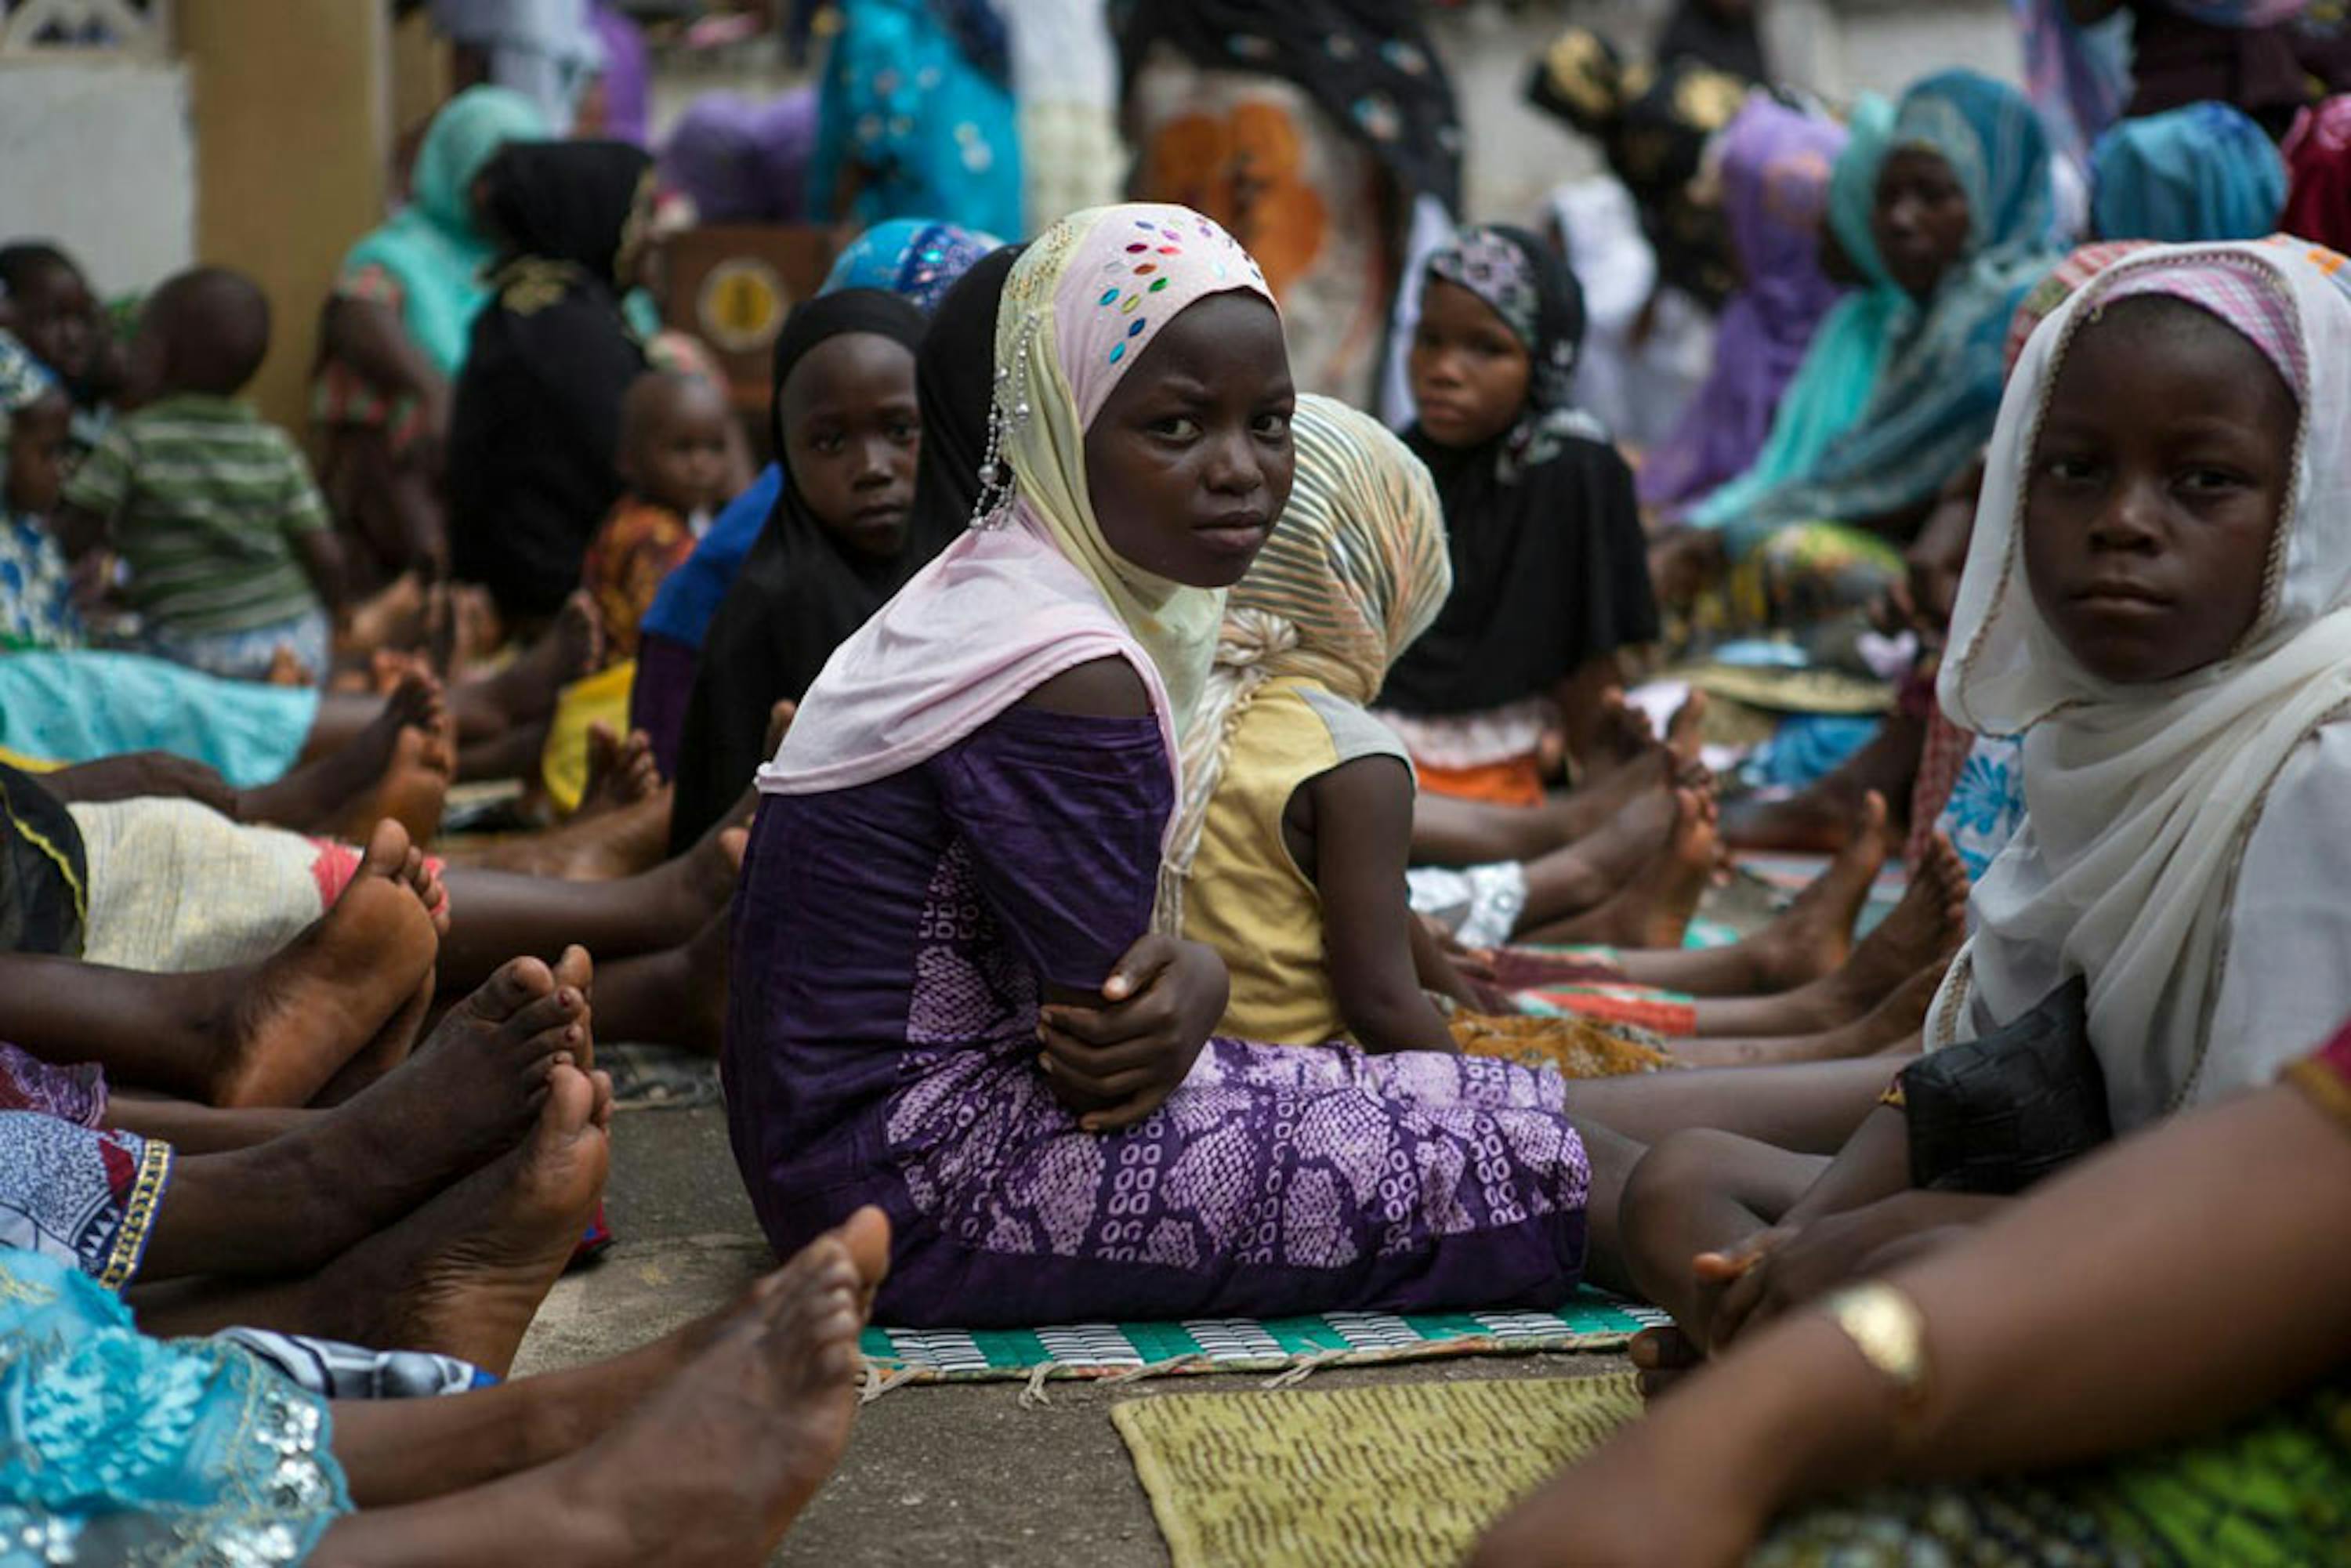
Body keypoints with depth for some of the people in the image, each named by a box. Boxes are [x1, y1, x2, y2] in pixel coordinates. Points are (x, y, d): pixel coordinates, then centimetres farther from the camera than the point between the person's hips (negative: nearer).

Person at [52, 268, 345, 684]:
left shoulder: (133, 441, -7)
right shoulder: (274, 447, 1)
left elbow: (71, 539, -6)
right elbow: (325, 556, -1)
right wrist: (327, 625, 16)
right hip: (300, 642, 6)